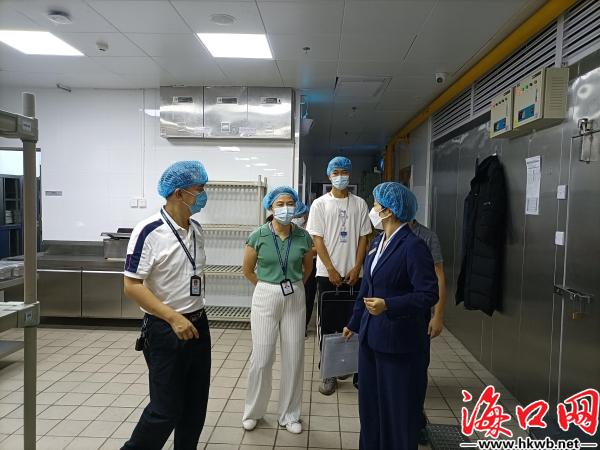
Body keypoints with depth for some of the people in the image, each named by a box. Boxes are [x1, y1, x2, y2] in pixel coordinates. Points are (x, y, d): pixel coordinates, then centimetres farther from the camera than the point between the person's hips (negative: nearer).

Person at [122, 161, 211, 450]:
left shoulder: (196, 229, 5)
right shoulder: (149, 232, -17)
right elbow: (132, 286, -19)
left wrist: (195, 316, 17)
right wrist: (174, 318, -24)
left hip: (198, 325, 7)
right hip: (165, 330, -7)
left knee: (196, 405, 15)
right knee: (166, 409, 3)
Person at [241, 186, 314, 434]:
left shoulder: (303, 237, -5)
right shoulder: (258, 236, -9)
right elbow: (247, 269, 4)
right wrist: (267, 288, 10)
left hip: (295, 299, 2)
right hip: (265, 298, -1)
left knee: (294, 358, 8)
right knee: (261, 358, 4)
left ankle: (289, 414, 27)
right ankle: (253, 411, 27)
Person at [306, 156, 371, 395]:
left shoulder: (360, 204, 6)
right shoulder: (320, 204, 1)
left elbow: (363, 238, 5)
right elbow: (317, 240, -3)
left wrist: (356, 268, -5)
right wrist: (331, 270, -9)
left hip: (353, 274, 1)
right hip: (327, 274, -1)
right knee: (327, 324, 5)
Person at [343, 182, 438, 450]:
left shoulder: (413, 246, -16)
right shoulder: (377, 242, 8)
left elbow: (428, 294, -20)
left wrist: (388, 305, -31)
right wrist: (354, 323, 20)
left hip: (398, 340, -7)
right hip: (370, 335, 7)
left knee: (398, 404, 9)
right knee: (369, 399, 17)